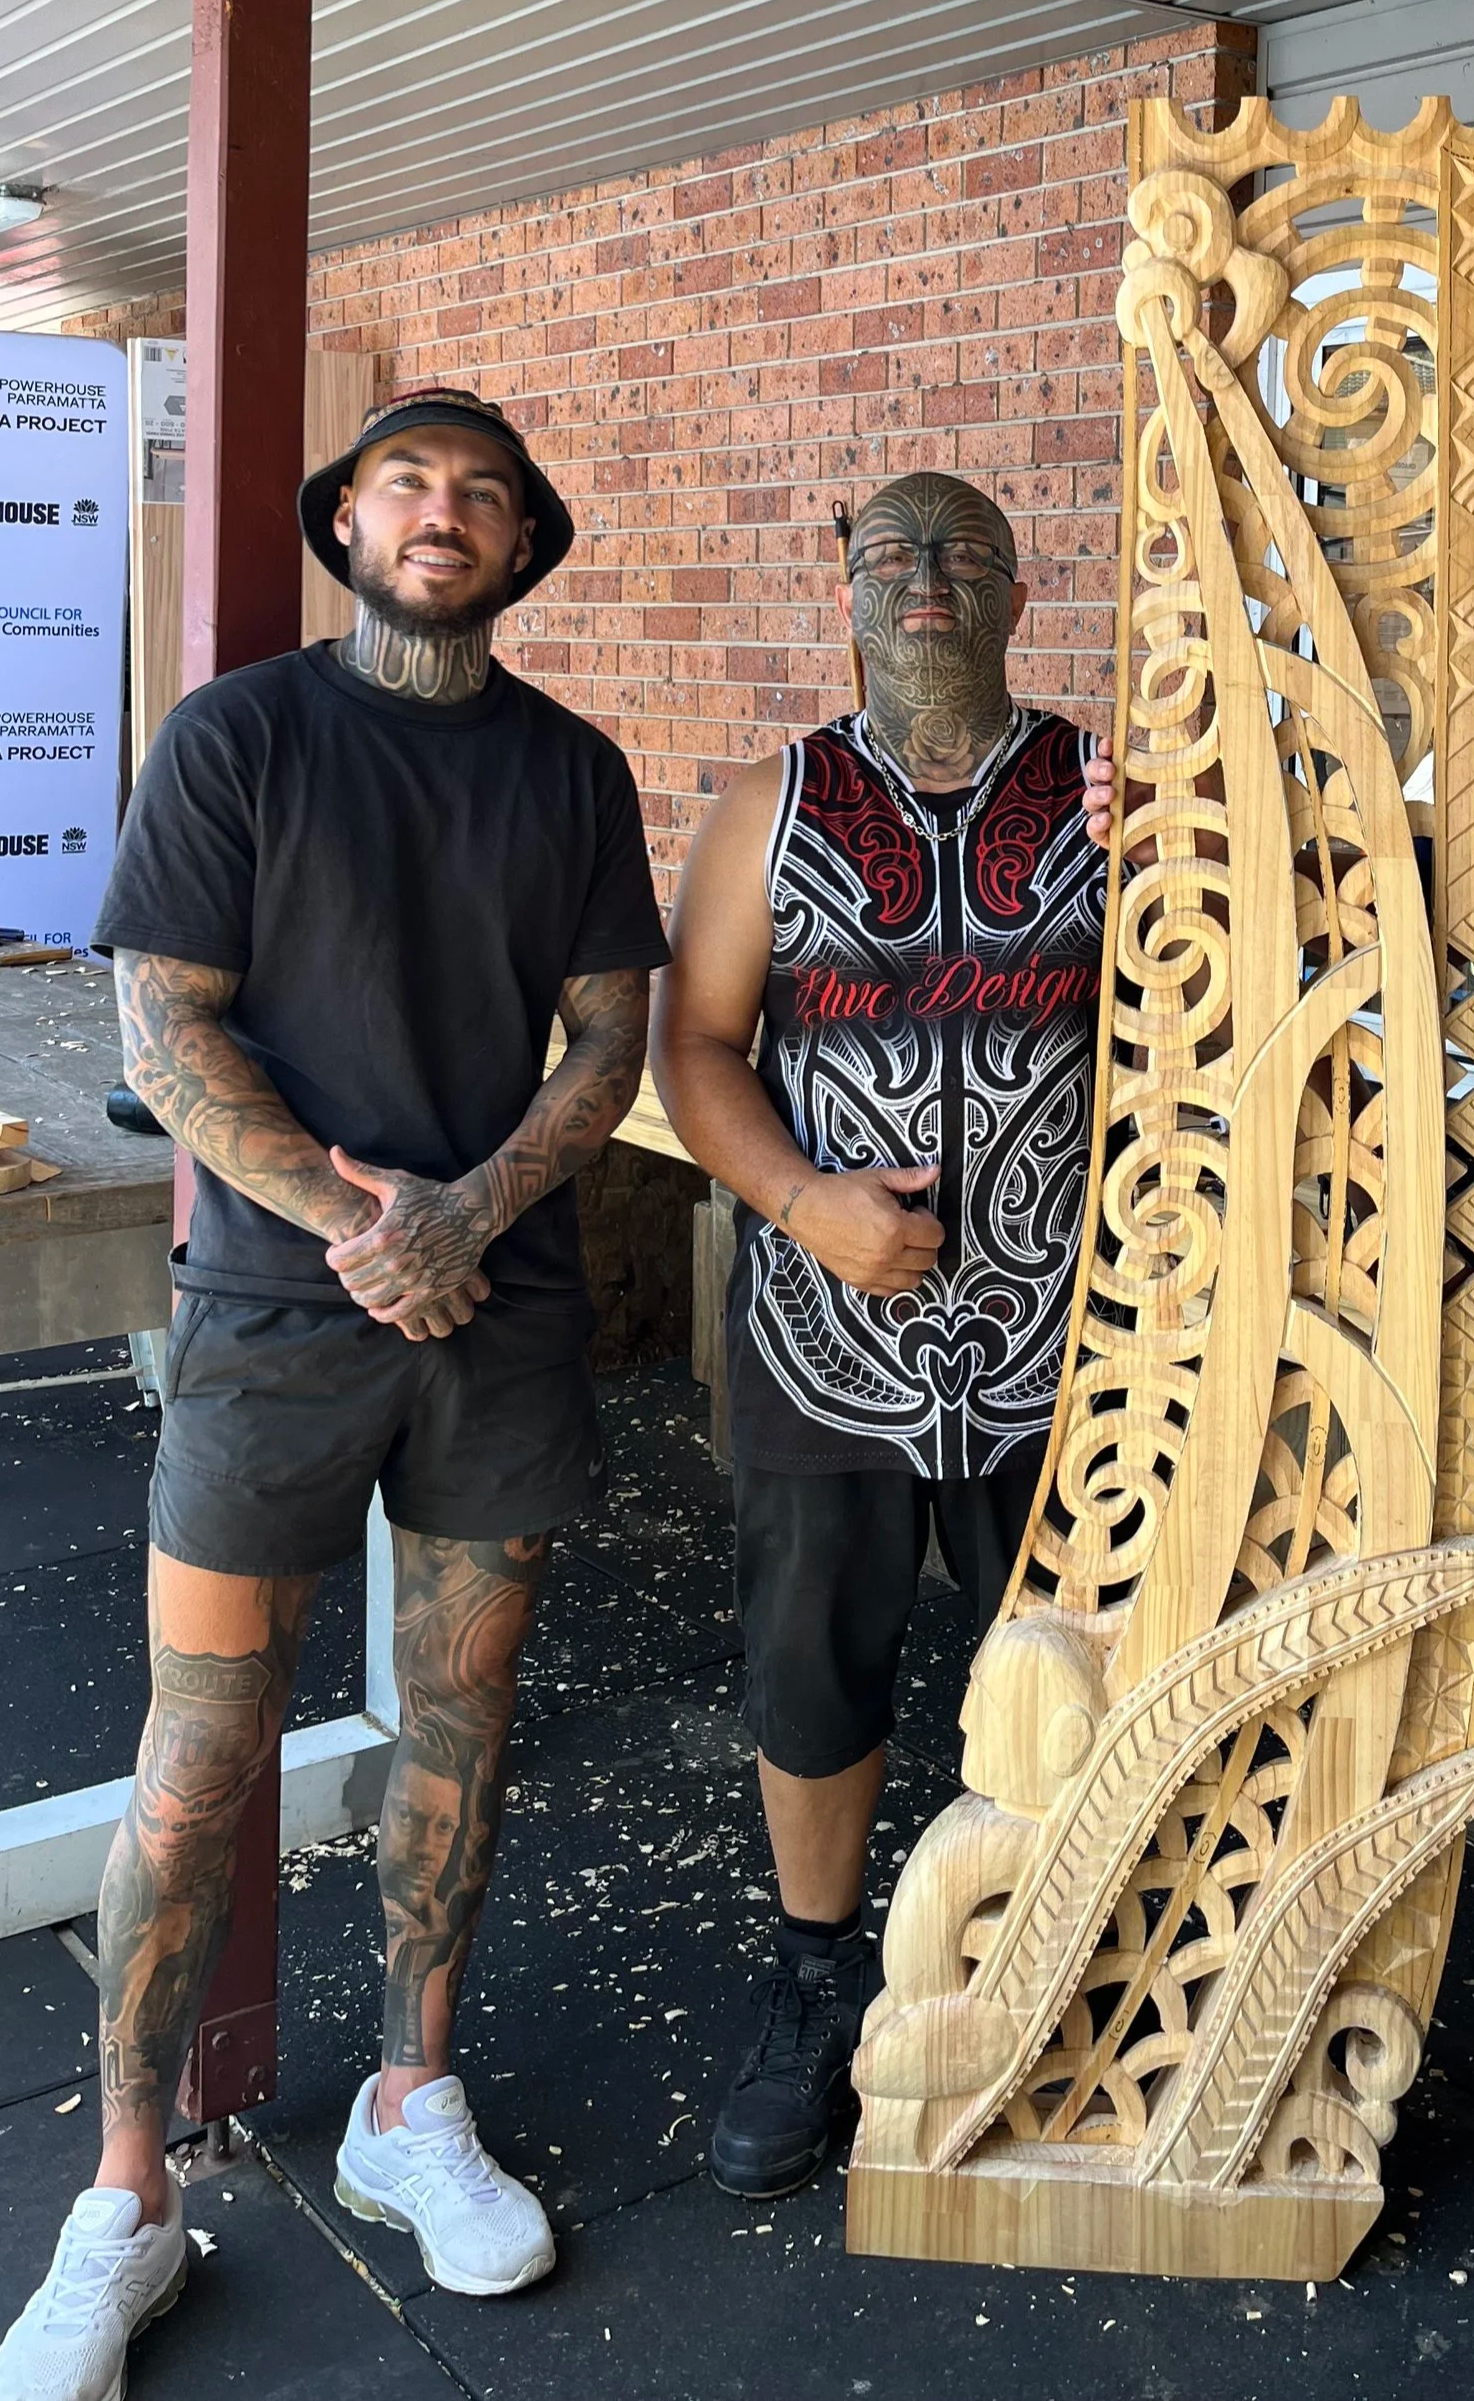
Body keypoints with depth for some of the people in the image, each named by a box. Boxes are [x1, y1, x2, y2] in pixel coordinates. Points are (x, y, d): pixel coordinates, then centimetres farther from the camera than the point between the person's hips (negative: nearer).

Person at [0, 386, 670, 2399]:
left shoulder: (574, 770, 9)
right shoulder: (237, 737, -1)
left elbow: (611, 1035, 5)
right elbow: (163, 1034, -6)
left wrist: (471, 1211, -12)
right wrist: (357, 1218, -15)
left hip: (505, 1309, 3)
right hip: (277, 1314, -3)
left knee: (461, 1714, 11)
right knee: (201, 1760, 1)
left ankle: (412, 2110, 30)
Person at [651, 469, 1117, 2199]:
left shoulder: (1108, 798, 3)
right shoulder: (776, 810, 4)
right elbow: (694, 1041, 0)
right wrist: (804, 1199, -16)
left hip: (1056, 1328, 0)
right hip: (827, 1326, 0)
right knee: (811, 1669, 12)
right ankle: (815, 1989, 34)